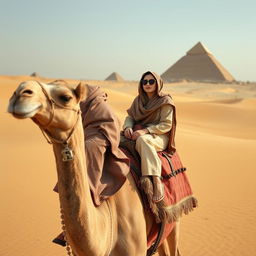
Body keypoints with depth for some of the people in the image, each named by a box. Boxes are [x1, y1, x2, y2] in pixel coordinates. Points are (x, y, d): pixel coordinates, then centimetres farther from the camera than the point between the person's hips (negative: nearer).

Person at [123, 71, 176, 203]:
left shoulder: (165, 101, -4)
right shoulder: (138, 100, 14)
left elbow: (166, 125, -11)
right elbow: (130, 116, 13)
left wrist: (145, 130, -22)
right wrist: (128, 127, -11)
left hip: (159, 137, -5)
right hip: (138, 133, 6)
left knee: (143, 140, -39)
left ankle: (157, 182, -43)